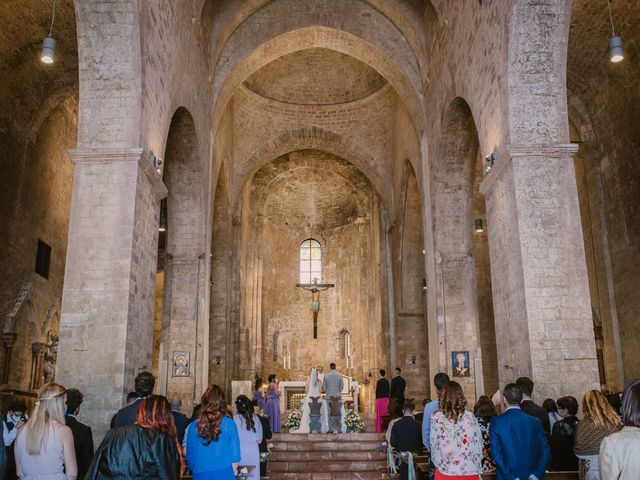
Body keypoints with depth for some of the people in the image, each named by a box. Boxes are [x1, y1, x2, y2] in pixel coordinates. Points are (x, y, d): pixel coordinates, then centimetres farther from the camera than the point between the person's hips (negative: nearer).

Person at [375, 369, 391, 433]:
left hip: (380, 398, -5)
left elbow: (377, 390, -9)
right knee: (385, 413, 10)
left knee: (379, 414, -1)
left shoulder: (379, 381, -12)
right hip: (386, 398, 5)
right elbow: (388, 390, 10)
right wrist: (387, 397, 17)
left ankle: (379, 429, -2)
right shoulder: (387, 381, 5)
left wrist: (376, 398, 1)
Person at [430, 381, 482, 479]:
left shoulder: (437, 417, -7)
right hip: (470, 472, 2)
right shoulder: (470, 416, -2)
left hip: (446, 471, -2)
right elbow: (478, 443, 3)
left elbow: (434, 444, -2)